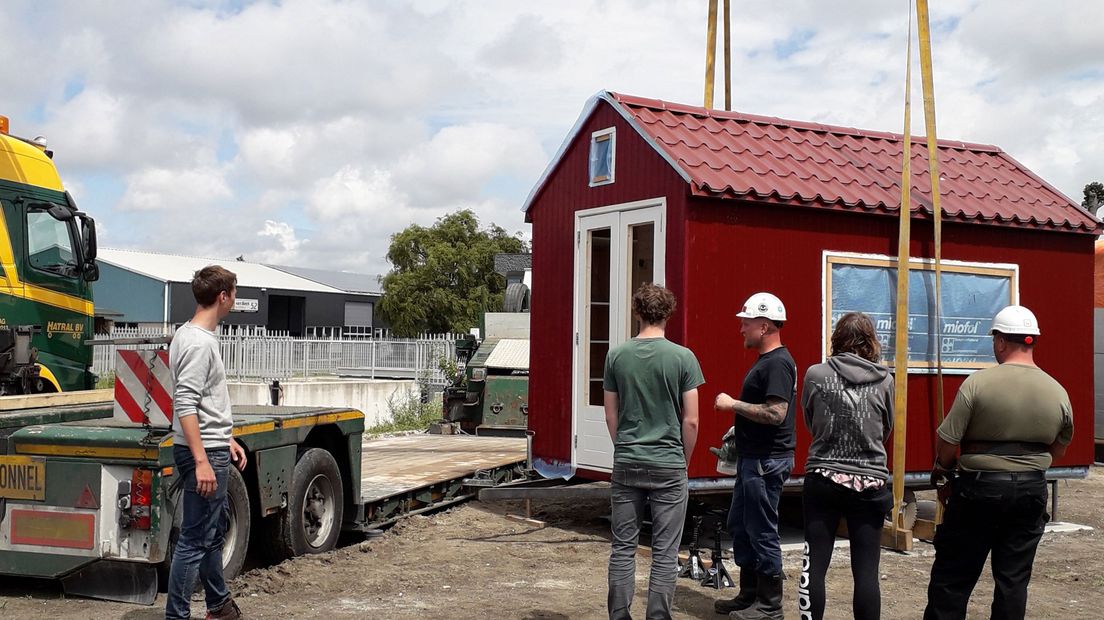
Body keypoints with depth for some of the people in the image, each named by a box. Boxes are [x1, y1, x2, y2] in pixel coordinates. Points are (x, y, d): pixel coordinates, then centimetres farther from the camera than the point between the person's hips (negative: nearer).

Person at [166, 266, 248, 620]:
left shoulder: (198, 337, 14)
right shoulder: (199, 343, -18)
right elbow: (185, 405, -24)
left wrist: (227, 440, 24)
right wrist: (202, 460, -27)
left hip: (212, 448, 11)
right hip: (203, 452, -11)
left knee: (215, 528, 22)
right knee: (195, 539, -6)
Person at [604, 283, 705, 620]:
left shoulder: (617, 356, 0)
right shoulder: (683, 357, -7)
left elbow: (611, 416, 5)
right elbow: (690, 421, -5)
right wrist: (684, 460, 9)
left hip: (627, 465, 3)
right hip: (669, 466, -2)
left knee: (623, 547, 10)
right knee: (665, 552, 4)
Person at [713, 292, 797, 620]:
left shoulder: (778, 363, -18)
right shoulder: (766, 361, 14)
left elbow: (776, 413, -27)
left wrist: (733, 404, -20)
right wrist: (738, 428, 18)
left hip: (767, 461, -11)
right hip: (753, 458, 11)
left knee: (762, 532, -2)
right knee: (739, 525, 17)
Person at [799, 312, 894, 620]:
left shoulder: (816, 375, -4)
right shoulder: (885, 380, -2)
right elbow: (886, 430, 12)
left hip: (823, 479, 0)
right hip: (870, 483, 0)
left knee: (814, 565, 6)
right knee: (866, 570, 4)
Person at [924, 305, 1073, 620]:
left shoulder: (977, 382, -14)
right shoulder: (1058, 392, -2)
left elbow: (947, 441, -12)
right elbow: (1058, 450, 12)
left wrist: (943, 476, 6)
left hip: (979, 488, -3)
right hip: (1031, 489, 4)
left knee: (952, 574, 6)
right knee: (1014, 578, 11)